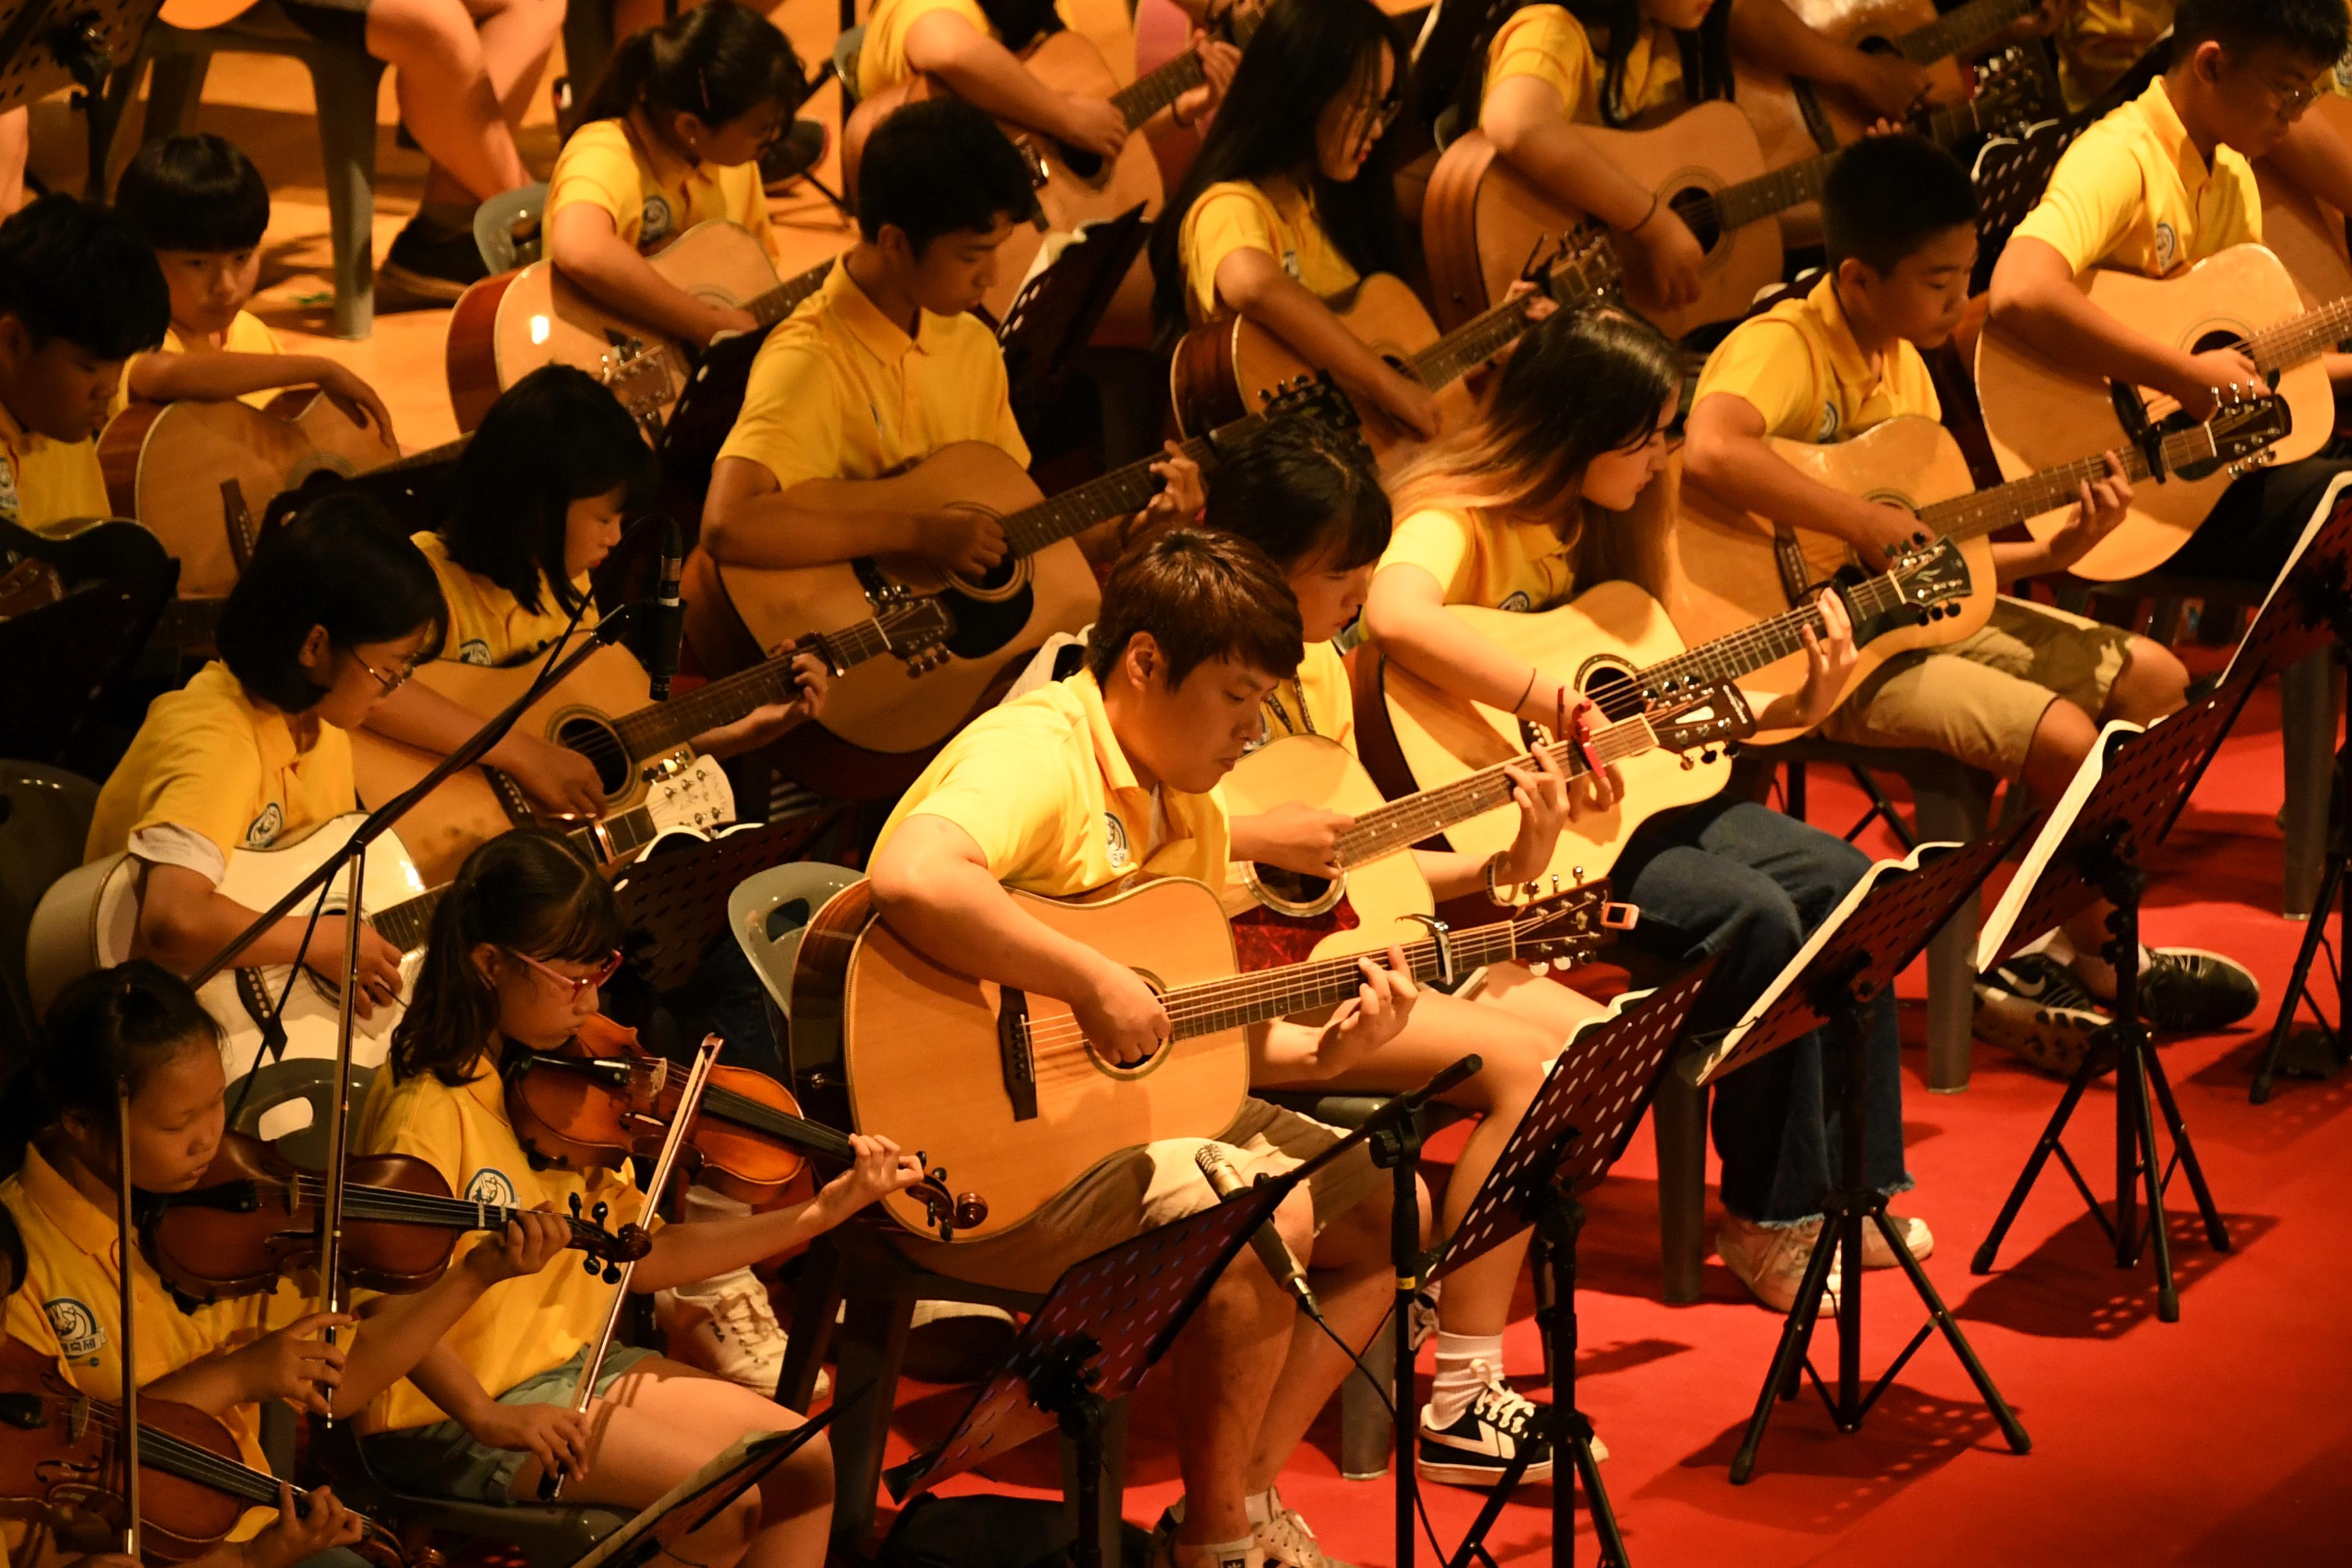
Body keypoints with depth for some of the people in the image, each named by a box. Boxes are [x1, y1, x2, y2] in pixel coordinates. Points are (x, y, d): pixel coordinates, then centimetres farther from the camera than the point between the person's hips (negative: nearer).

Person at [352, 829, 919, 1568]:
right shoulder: (428, 1106, -19)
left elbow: (642, 1257, 5)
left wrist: (821, 1213, 0)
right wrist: (486, 1418, -33)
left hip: (571, 1363, 8)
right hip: (446, 1414, -8)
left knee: (804, 1462, 1)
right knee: (723, 1501, -19)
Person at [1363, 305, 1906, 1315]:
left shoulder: (1592, 528, 12)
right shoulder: (1457, 518, -16)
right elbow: (1394, 614, -41)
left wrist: (1793, 707, 3)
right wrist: (1551, 701, -40)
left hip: (1627, 797, 9)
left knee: (1846, 885, -1)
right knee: (1755, 916, -23)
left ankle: (1845, 1193, 5)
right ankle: (1768, 1219, -9)